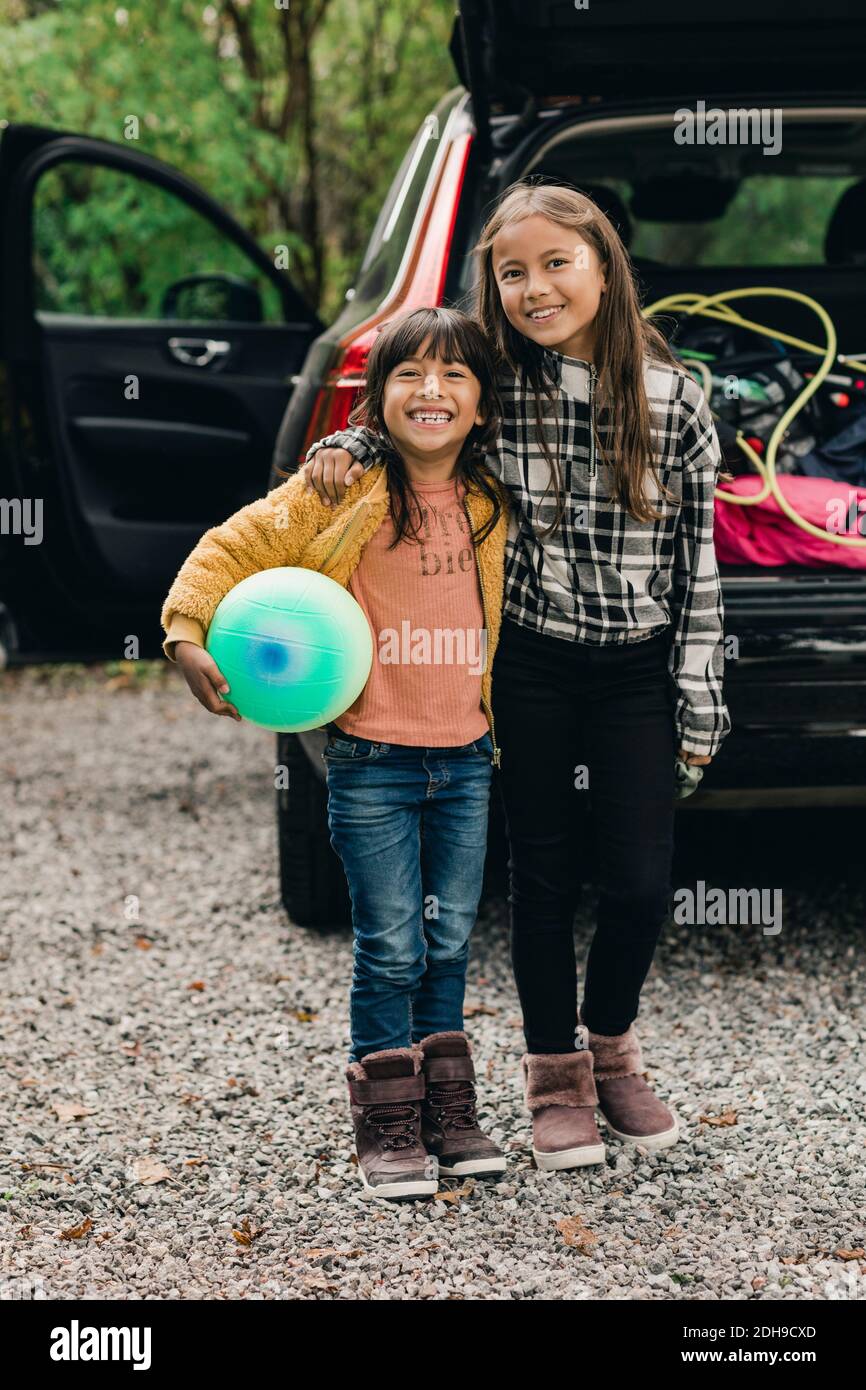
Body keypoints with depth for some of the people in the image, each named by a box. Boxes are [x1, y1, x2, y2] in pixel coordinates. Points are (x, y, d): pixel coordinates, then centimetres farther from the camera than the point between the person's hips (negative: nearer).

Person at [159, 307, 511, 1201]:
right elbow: (230, 551, -7)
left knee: (449, 944, 12)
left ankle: (449, 1113, 25)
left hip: (466, 758, 4)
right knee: (391, 950, -1)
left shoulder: (489, 504, 5)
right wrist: (188, 636, -19)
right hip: (373, 763, -4)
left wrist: (491, 717, 19)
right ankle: (389, 1129, 12)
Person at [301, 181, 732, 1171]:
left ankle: (611, 1049, 26)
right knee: (544, 871, 7)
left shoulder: (672, 401, -6)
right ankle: (555, 1073, 23)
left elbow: (698, 560, -2)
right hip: (528, 668, 0)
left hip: (636, 671, 0)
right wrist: (344, 446, -7)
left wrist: (699, 697, -2)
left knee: (641, 878, 0)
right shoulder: (492, 388, -5)